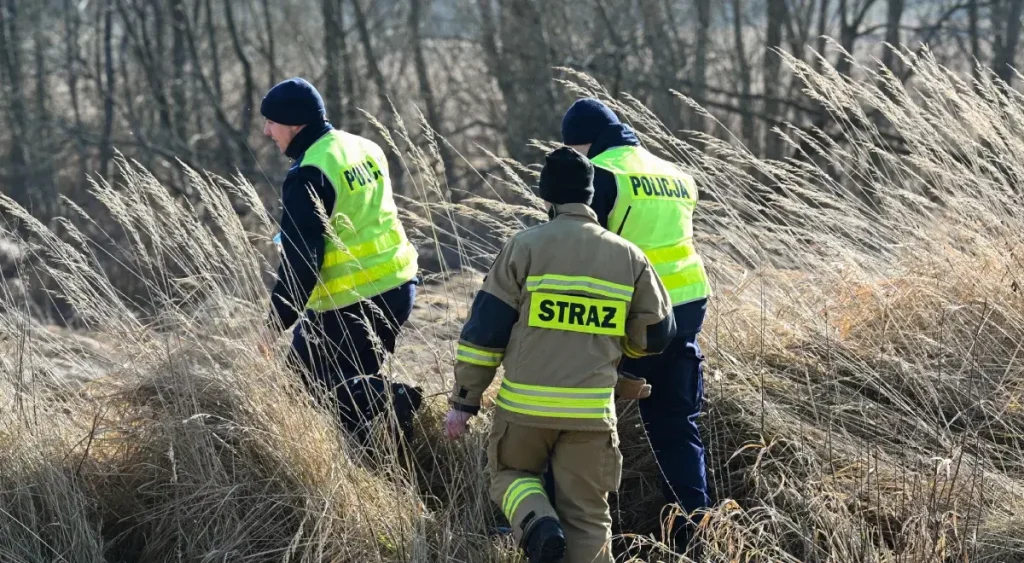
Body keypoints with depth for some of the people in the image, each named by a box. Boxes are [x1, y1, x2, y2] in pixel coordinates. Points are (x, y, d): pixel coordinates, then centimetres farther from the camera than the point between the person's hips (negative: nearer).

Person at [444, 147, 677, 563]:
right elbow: (655, 335, 13)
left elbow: (484, 328, -5)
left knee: (511, 473, 22)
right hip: (592, 411, 2)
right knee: (587, 514, 10)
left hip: (525, 405, -2)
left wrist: (463, 401, 3)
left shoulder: (526, 246, -5)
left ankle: (537, 524, -8)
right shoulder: (628, 256, 5)